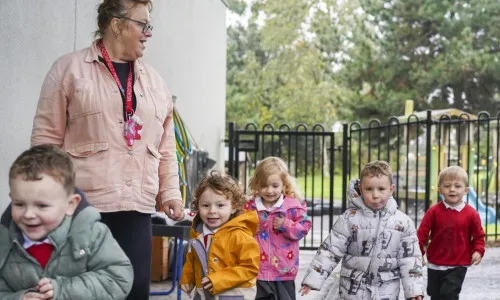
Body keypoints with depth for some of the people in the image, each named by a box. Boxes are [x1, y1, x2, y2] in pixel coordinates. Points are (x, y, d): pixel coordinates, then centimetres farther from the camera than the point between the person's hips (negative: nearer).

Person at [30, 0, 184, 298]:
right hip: (84, 206, -4)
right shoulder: (70, 69, 0)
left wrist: (170, 192, 10)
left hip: (137, 209, 4)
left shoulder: (154, 80, 15)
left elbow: (165, 145, 18)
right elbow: (46, 139, 0)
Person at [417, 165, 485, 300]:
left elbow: (479, 236, 3)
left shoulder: (471, 214, -7)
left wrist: (478, 251, -11)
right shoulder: (434, 211, -7)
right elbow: (422, 233, -3)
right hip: (435, 264, 2)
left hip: (458, 266, -2)